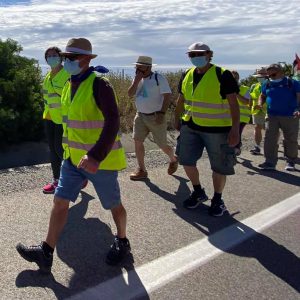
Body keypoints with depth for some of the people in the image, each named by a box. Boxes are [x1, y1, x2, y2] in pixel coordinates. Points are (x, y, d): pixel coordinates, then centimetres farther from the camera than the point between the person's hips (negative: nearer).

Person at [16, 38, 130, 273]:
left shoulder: (99, 85, -18)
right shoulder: (70, 85, 8)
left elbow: (113, 122, -28)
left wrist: (96, 156, -37)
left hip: (101, 160, -7)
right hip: (73, 157, 7)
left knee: (113, 204, 11)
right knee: (60, 201, 4)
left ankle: (122, 242, 34)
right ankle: (46, 253, 12)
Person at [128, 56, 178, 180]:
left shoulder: (159, 78, -11)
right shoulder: (137, 79, 8)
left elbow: (167, 96, -16)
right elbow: (130, 94, -2)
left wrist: (162, 113, -23)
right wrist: (137, 80, -14)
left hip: (155, 117, -6)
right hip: (140, 116, 6)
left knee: (162, 145, 4)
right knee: (137, 141, -5)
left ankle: (173, 160, 34)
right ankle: (141, 170, 4)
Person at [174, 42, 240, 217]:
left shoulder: (222, 75, -12)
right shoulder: (187, 75, 5)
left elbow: (233, 103, -15)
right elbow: (181, 99, 18)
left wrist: (235, 129, -22)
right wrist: (177, 119, 20)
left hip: (217, 129, -5)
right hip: (190, 127, 5)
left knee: (219, 167, 6)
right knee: (187, 161, 9)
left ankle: (217, 200, 27)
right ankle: (198, 192, 33)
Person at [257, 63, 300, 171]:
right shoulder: (267, 84, 11)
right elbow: (262, 96, 23)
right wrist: (260, 104, 1)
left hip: (290, 116, -2)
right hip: (272, 116, 3)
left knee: (291, 140, 5)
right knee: (269, 140, -4)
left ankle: (290, 162, 19)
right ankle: (270, 162, 1)